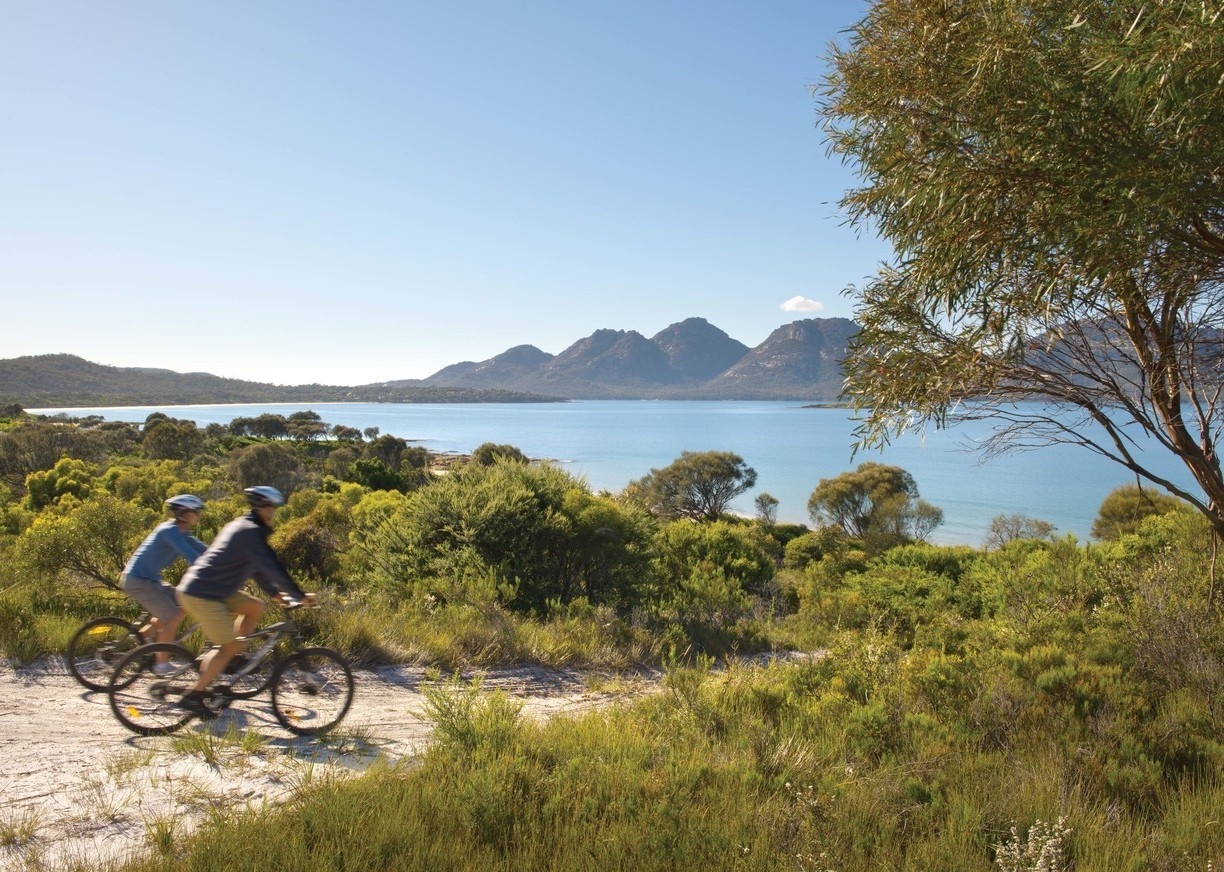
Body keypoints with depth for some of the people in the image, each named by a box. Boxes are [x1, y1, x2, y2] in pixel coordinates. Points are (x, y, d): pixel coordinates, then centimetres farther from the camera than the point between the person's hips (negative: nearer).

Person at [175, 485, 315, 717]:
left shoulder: (242, 526, 15)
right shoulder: (251, 531, -17)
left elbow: (257, 567, 23)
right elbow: (272, 567, -20)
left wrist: (274, 592, 22)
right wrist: (300, 596, -15)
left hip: (212, 590, 10)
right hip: (202, 594, -10)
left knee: (256, 607, 10)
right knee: (231, 644, -8)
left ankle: (213, 661, 14)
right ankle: (194, 696, -2)